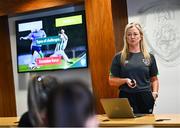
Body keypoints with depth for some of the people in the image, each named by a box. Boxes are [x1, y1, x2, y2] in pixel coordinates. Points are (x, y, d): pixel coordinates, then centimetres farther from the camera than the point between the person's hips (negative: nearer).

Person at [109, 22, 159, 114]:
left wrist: (155, 92, -3)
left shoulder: (149, 57, 7)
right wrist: (125, 80, -12)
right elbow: (111, 81, 4)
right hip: (126, 98, -1)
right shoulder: (119, 57, 3)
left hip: (145, 98, 1)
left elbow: (154, 79, 14)